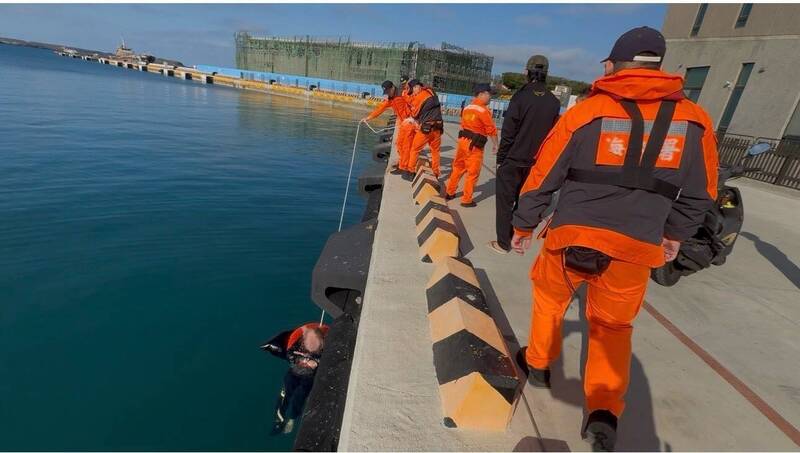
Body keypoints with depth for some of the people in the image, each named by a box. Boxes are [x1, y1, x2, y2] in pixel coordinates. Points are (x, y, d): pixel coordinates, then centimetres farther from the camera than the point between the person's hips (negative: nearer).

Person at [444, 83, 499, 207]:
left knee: (458, 167, 19)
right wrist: (495, 144, -1)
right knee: (473, 173, 2)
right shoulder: (484, 110, -13)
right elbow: (491, 130, -12)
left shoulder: (467, 108, 10)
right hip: (474, 145, -8)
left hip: (463, 140, 8)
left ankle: (450, 192, 29)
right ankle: (467, 200, 8)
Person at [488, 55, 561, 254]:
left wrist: (500, 158, -4)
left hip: (512, 160, -4)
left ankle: (503, 243, 9)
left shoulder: (521, 96, -10)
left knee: (505, 202, 5)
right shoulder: (554, 102, 2)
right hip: (536, 163, 4)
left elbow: (508, 132, -12)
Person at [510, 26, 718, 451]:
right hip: (636, 249, 2)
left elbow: (541, 180, -3)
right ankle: (605, 411, 14)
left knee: (549, 299, 24)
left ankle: (538, 364, 39)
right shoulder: (694, 119, 2)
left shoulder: (583, 113, -6)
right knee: (613, 325, 21)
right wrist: (675, 235, 27)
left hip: (572, 236, -2)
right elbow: (700, 195, 11)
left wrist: (523, 226, 10)